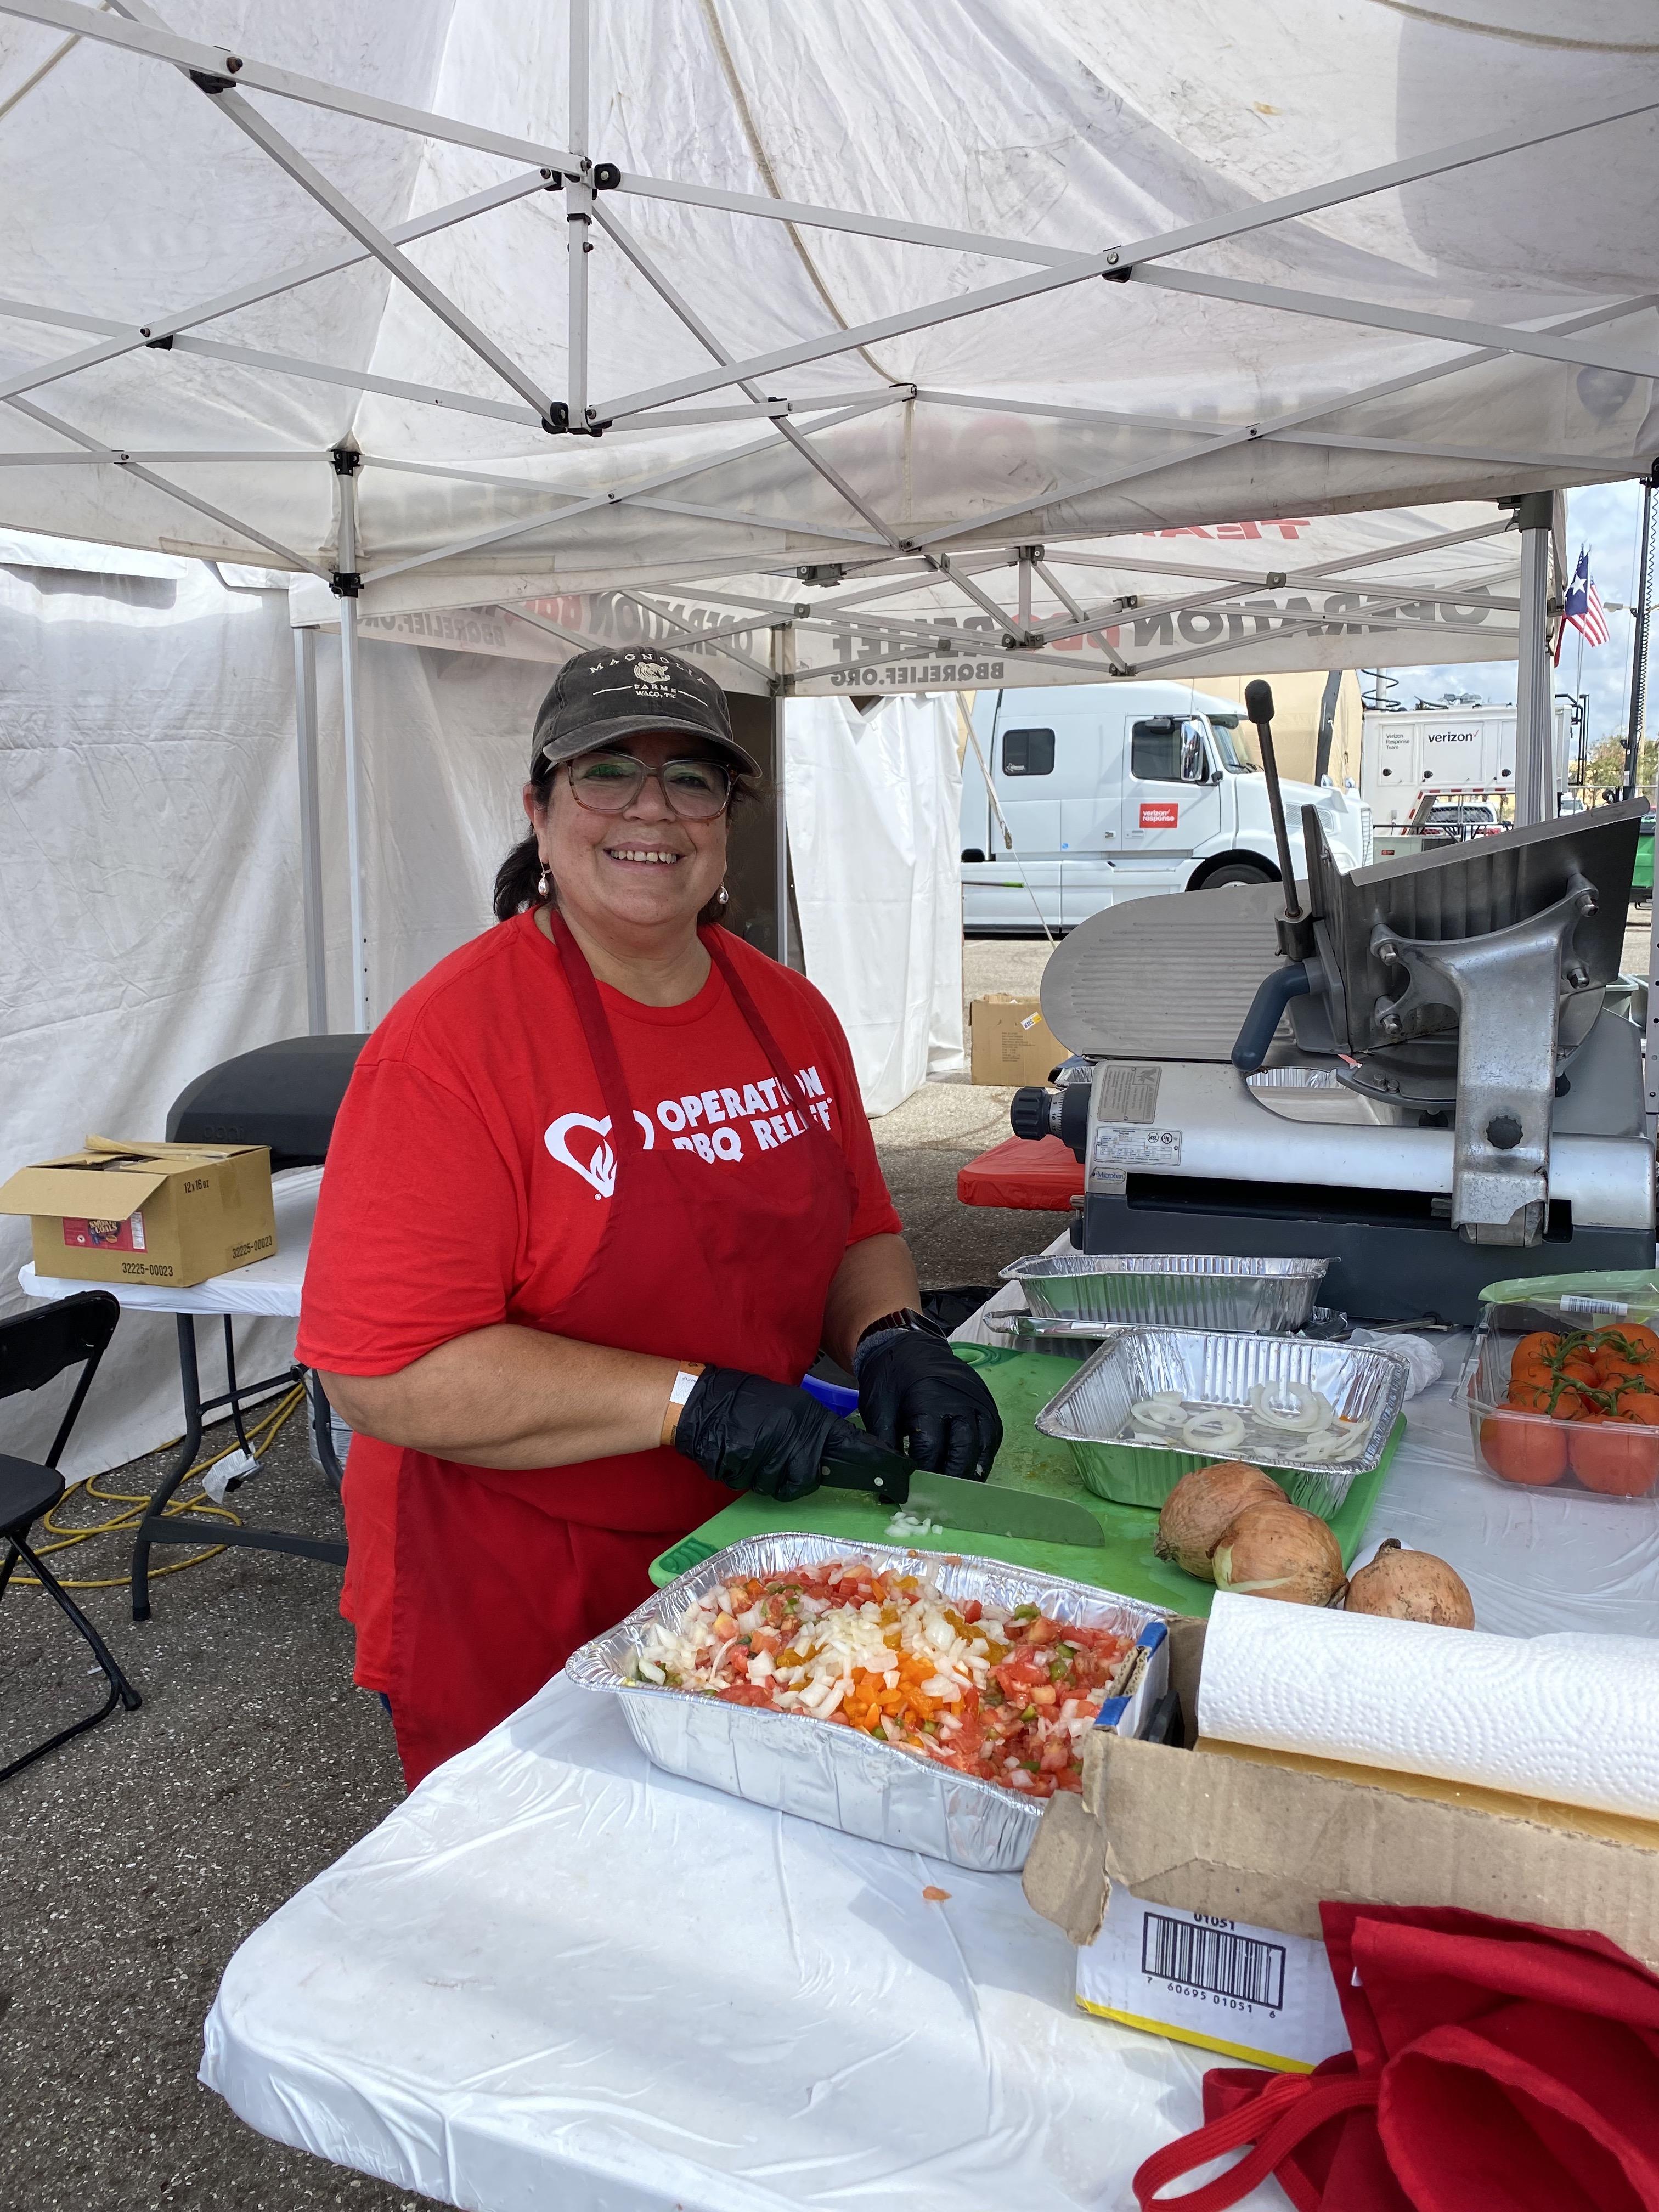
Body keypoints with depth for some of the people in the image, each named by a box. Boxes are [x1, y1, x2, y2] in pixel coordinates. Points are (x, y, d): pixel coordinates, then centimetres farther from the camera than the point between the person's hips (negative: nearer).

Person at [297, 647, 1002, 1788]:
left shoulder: (789, 1011, 2)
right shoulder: (453, 1038, -19)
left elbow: (859, 1227, 12)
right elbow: (386, 1372, -24)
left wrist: (893, 1341, -9)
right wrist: (689, 1401, -27)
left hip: (746, 1554, 6)